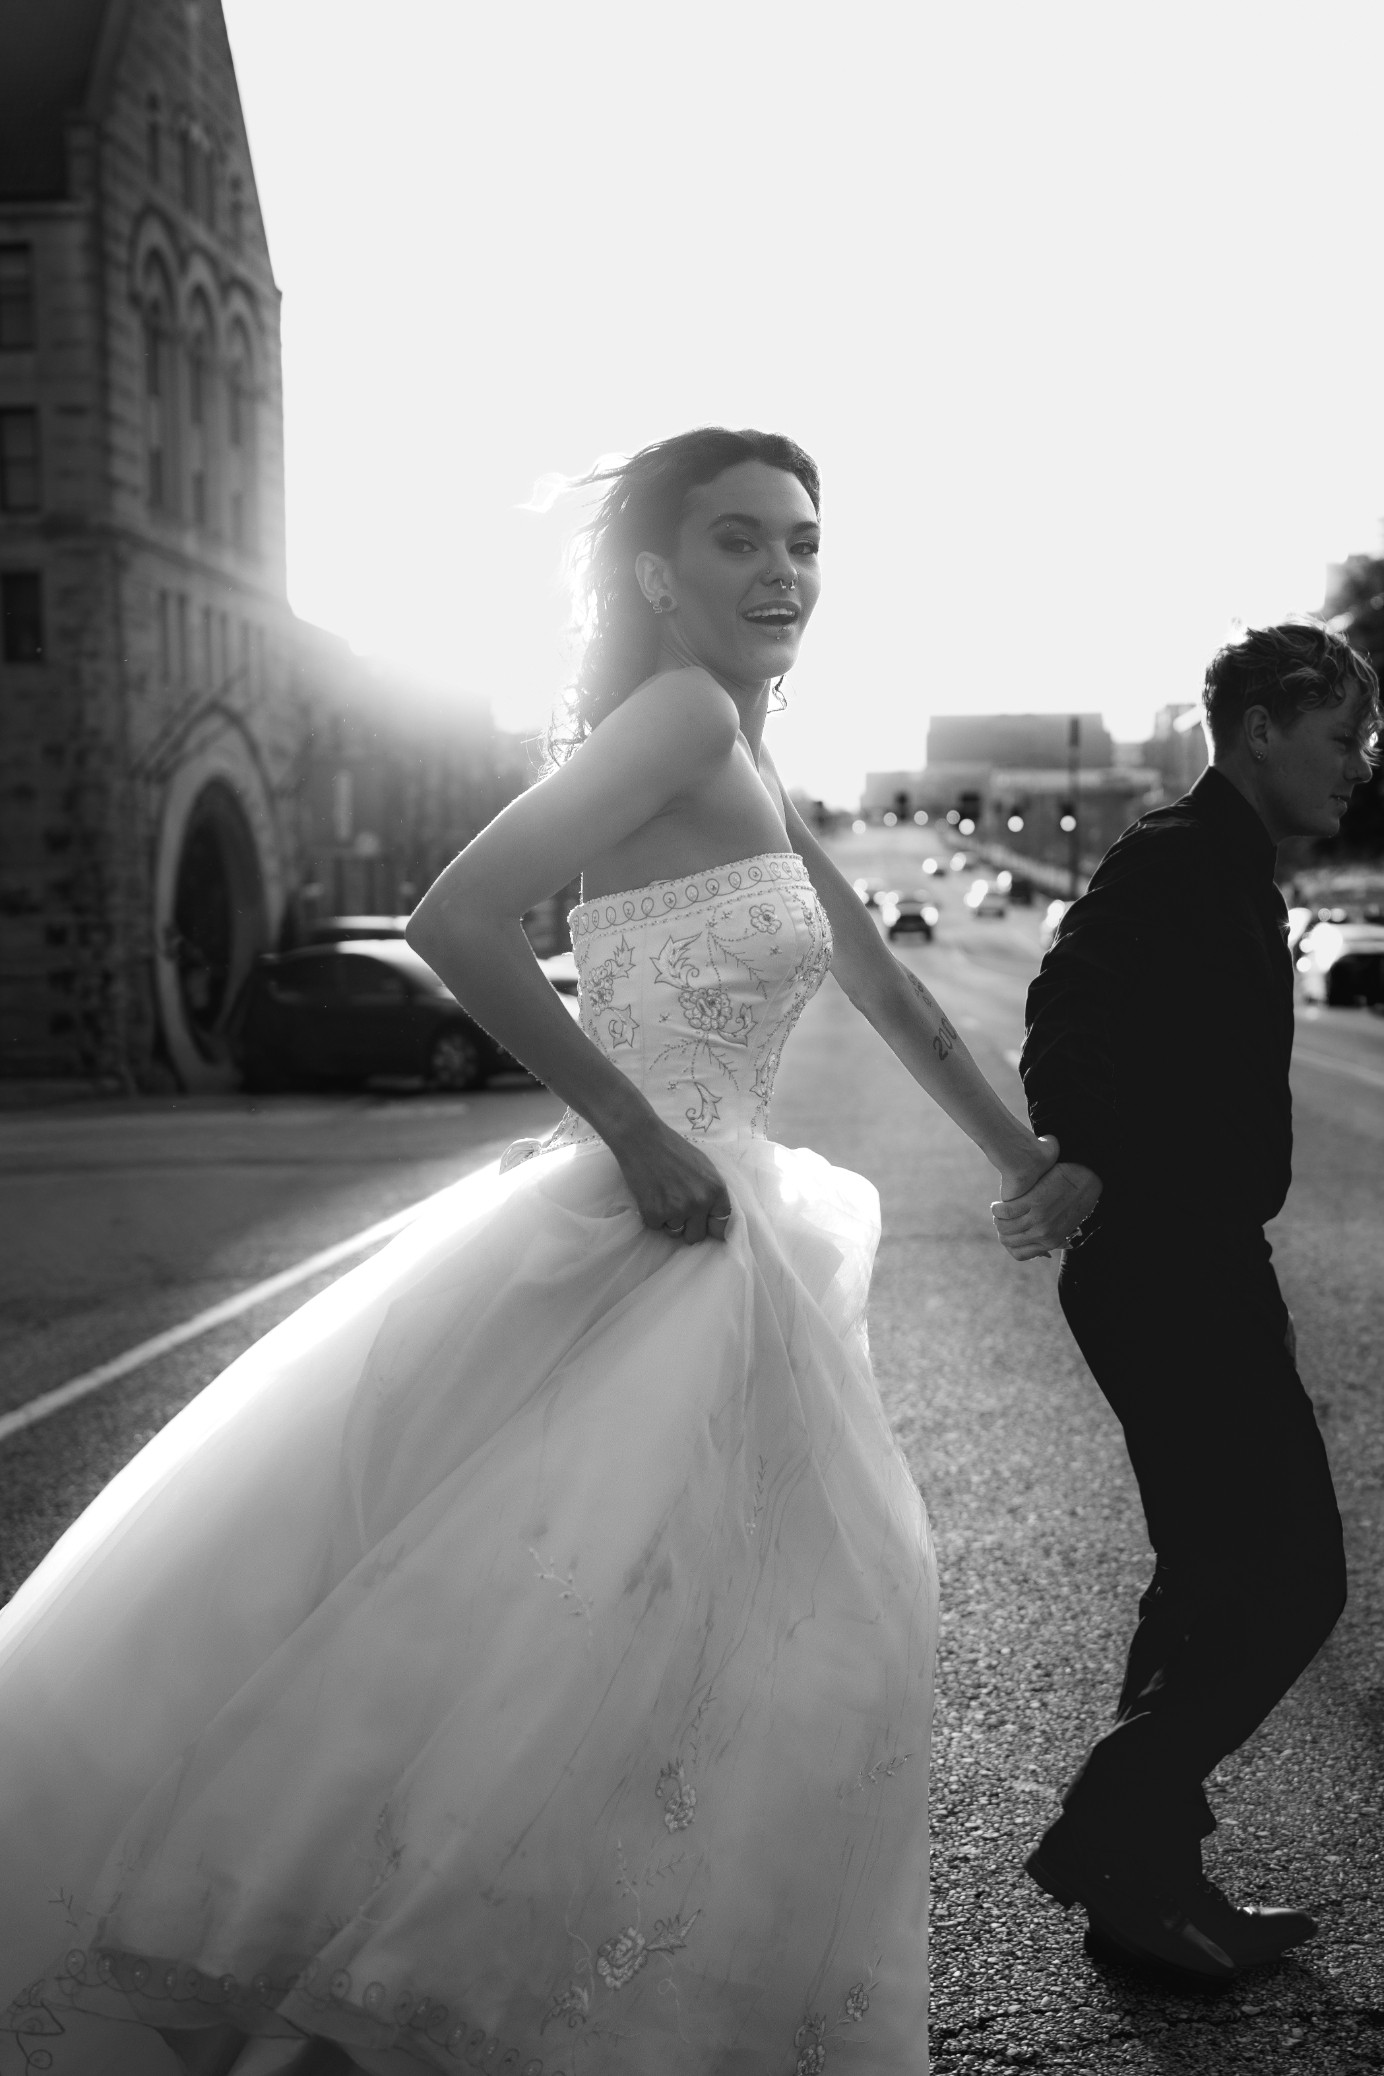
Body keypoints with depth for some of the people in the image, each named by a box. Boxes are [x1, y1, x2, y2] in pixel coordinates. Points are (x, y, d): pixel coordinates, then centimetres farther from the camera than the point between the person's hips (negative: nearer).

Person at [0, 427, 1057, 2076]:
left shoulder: (748, 772, 16)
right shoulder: (682, 710, -12)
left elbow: (885, 988, 26)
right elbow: (455, 920, -24)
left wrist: (1023, 1156, 32)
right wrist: (643, 1134, -19)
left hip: (705, 1254, 10)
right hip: (637, 1254, -10)